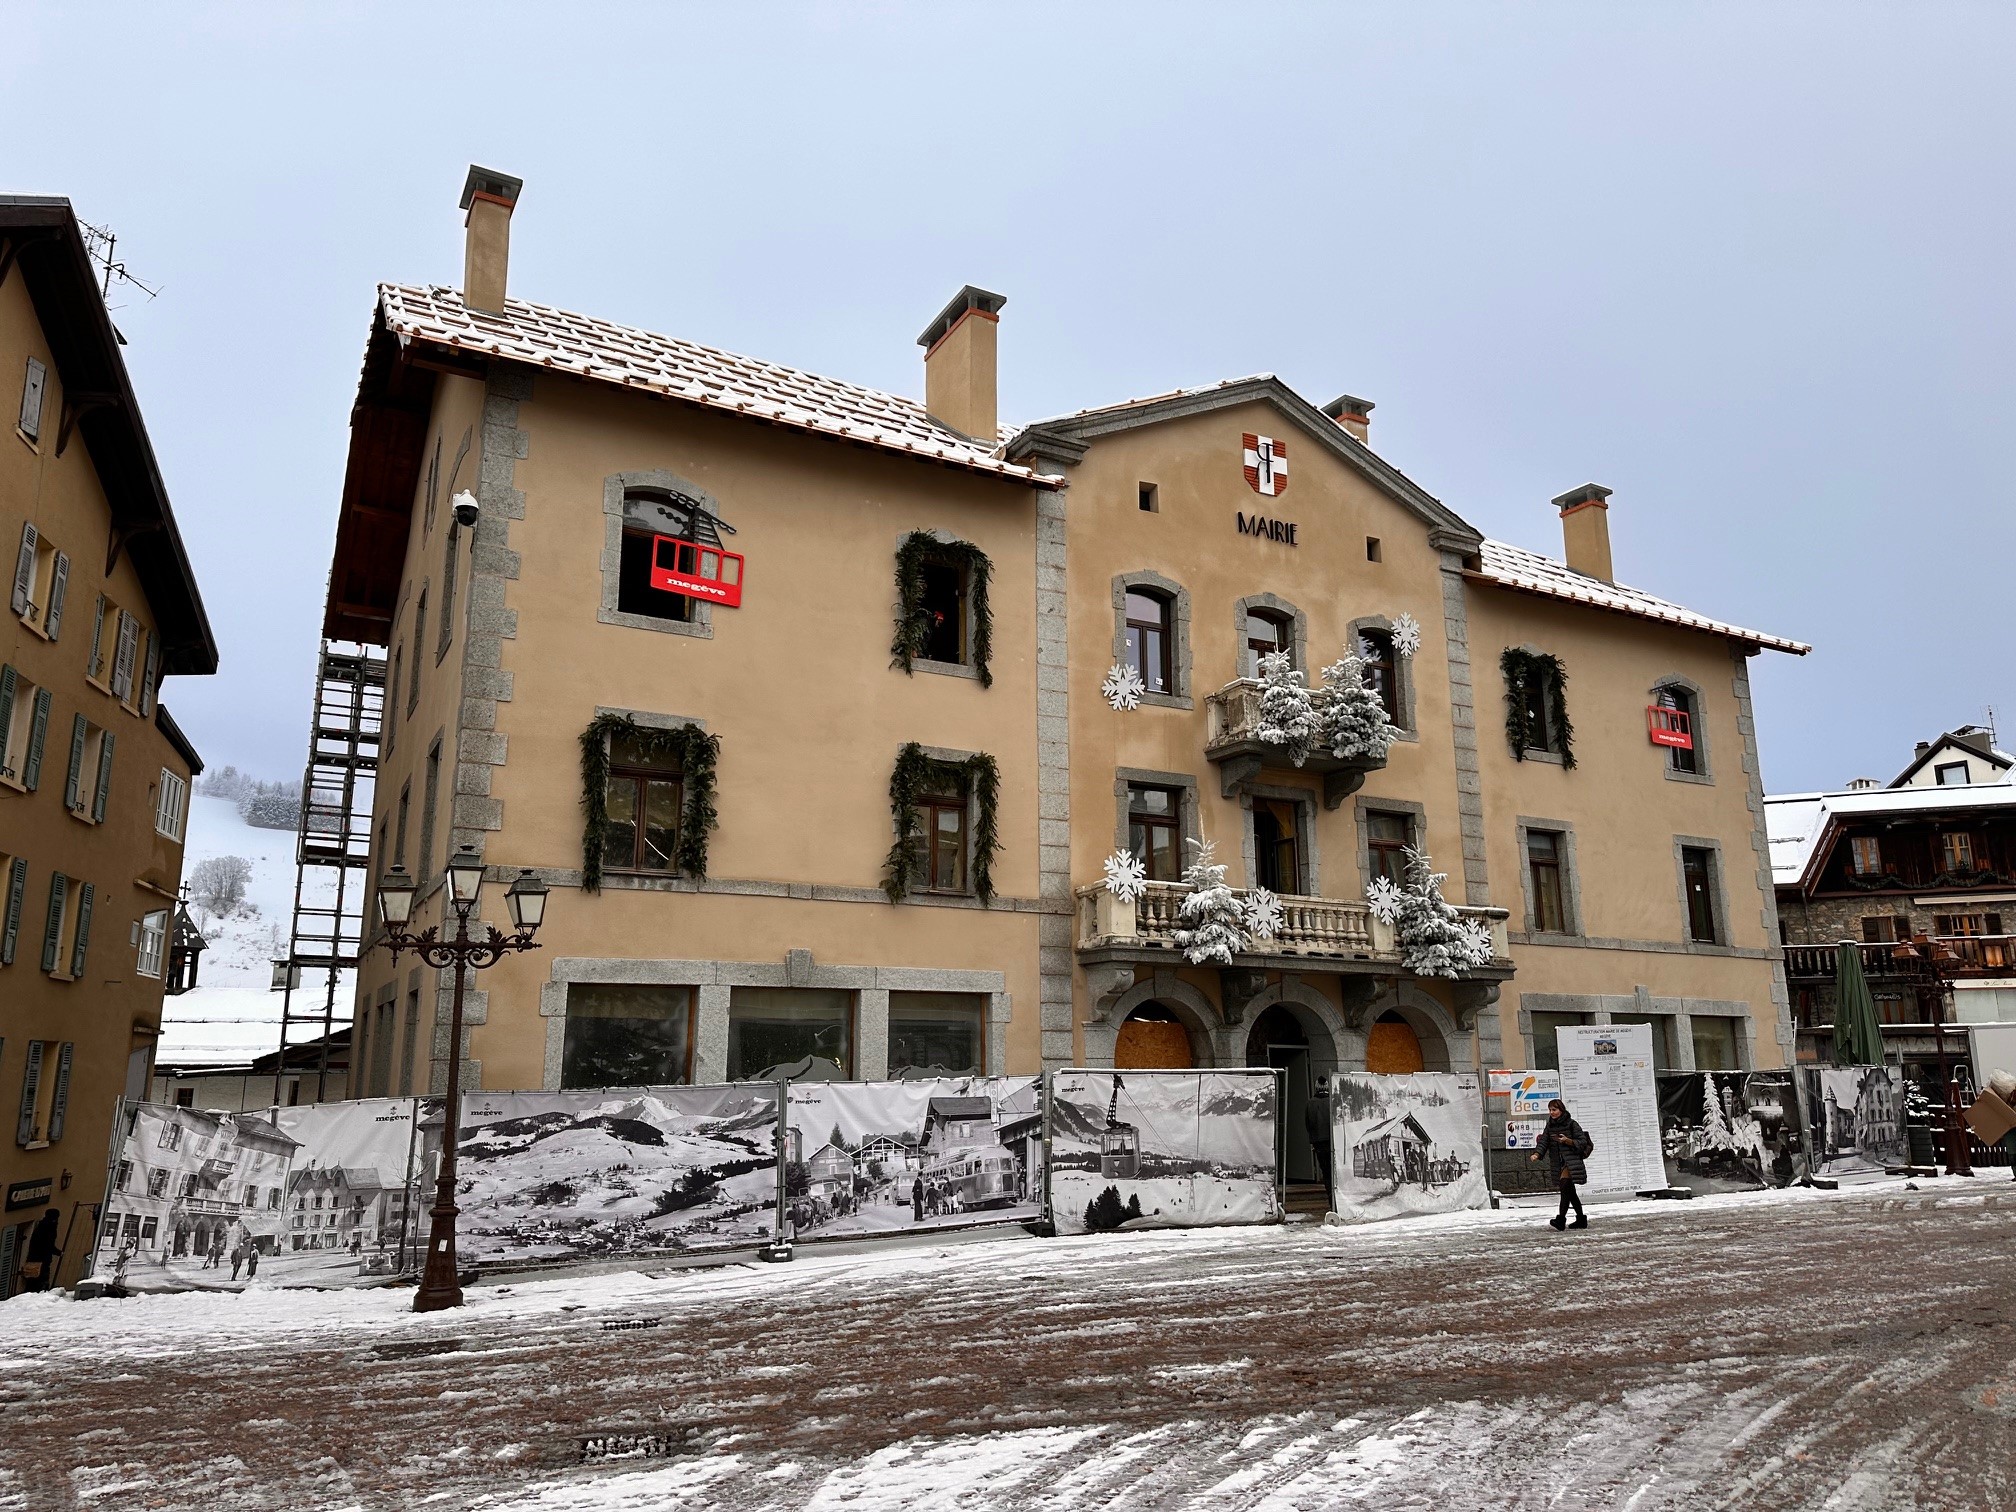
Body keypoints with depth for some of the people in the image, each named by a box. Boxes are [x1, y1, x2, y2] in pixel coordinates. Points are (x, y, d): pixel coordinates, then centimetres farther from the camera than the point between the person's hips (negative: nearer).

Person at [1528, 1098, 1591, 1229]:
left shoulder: (1571, 1124, -3)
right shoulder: (1549, 1126, 12)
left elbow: (1582, 1142, -4)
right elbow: (1543, 1142, 3)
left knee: (1564, 1187, -19)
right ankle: (1581, 1219, 23)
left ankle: (1560, 1219, -23)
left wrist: (1568, 1141, -20)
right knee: (1570, 1192, 12)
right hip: (1558, 1163, 6)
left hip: (1571, 1162, -6)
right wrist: (1537, 1154, -15)